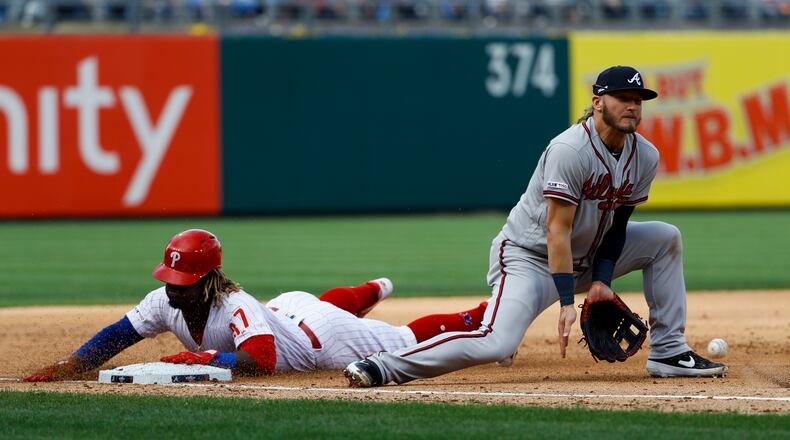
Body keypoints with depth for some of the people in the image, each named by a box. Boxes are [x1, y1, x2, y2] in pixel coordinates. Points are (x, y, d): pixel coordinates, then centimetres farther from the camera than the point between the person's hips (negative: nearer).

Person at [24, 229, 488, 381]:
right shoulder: (165, 302, -24)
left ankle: (480, 320, 32)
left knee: (407, 340, 11)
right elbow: (116, 336, -21)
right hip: (286, 308, 8)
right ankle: (375, 290, 72)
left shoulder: (236, 308, -45)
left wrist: (198, 358, -57)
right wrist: (70, 367, -36)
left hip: (321, 337, -8)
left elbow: (261, 360, -57)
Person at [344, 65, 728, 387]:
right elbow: (557, 230, -26)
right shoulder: (570, 150, -25)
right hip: (529, 256, -8)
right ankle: (386, 365, -22)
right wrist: (567, 302, -31)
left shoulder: (645, 157, -2)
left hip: (587, 256, 8)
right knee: (495, 344, -29)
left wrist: (601, 280, -8)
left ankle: (668, 352, 7)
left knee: (665, 239, 4)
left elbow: (617, 223, 6)